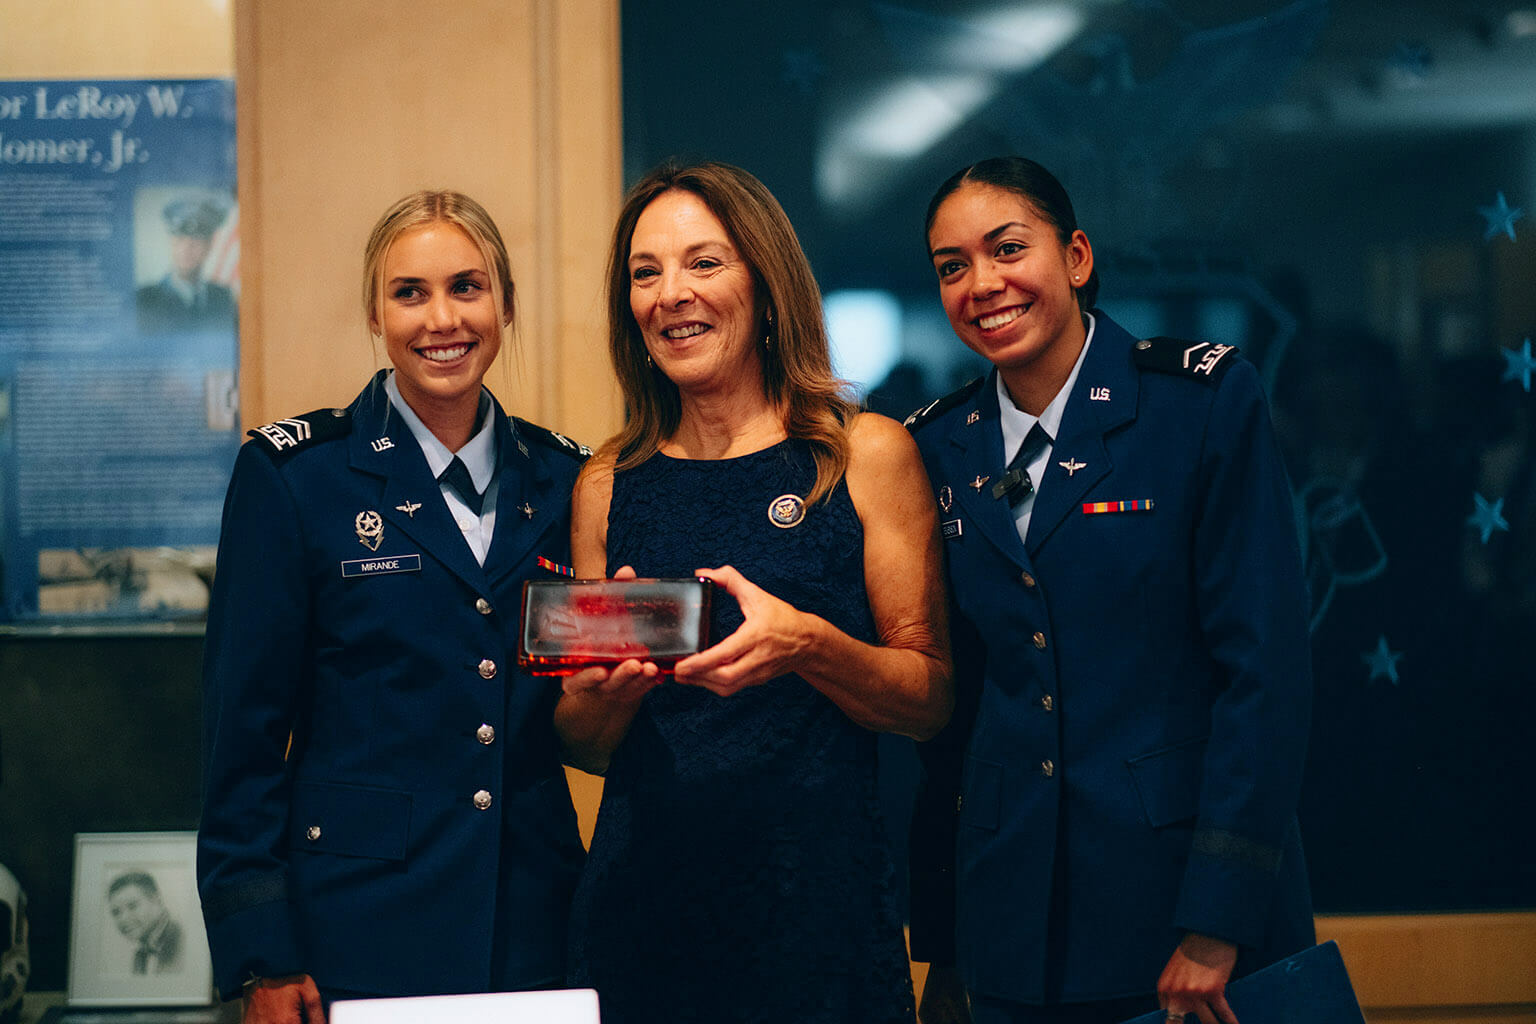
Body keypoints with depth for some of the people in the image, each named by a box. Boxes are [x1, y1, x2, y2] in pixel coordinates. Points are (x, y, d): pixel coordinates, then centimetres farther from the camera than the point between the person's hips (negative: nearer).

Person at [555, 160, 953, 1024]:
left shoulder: (869, 454, 1)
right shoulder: (609, 485, 7)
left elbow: (931, 700, -2)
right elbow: (585, 748, 11)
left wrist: (806, 645, -20)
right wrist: (609, 688, -12)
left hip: (817, 897, -2)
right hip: (645, 902, 2)